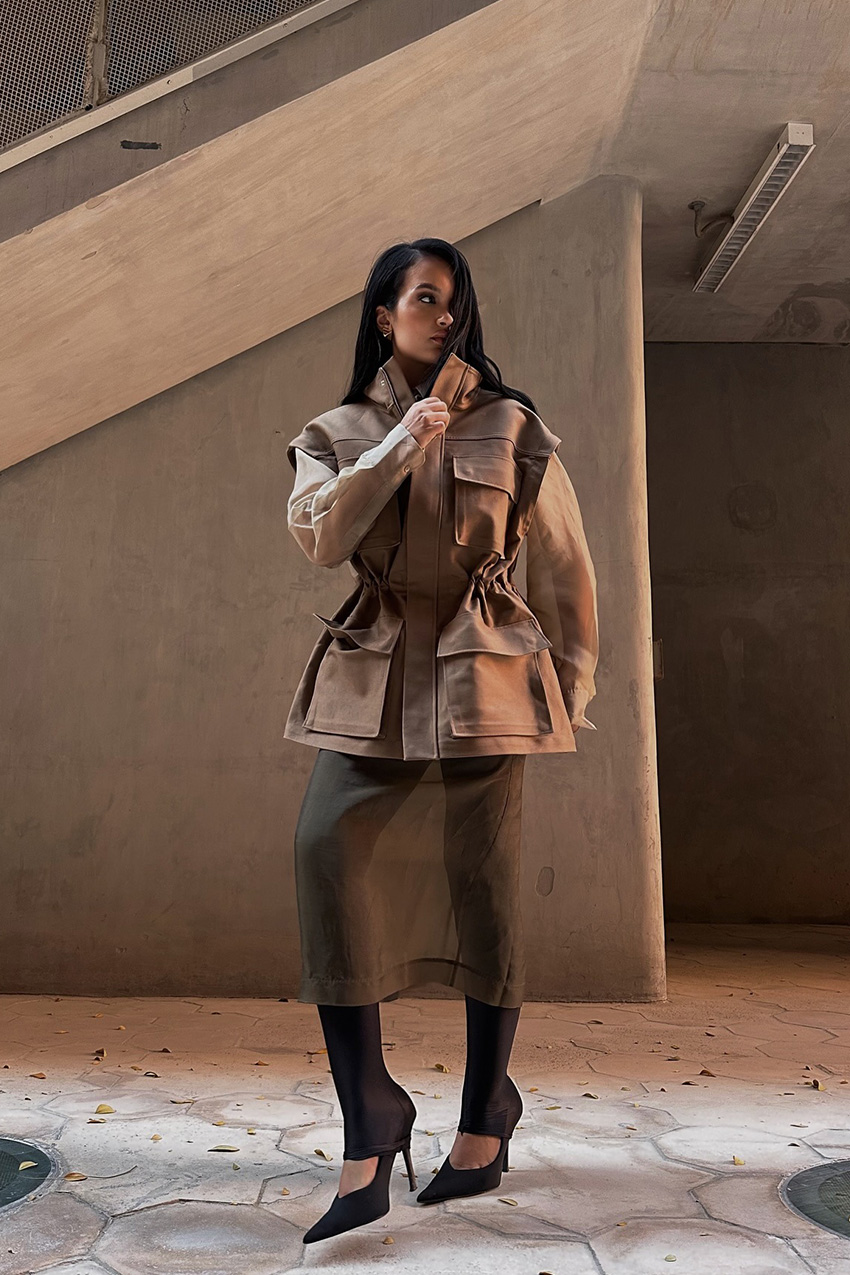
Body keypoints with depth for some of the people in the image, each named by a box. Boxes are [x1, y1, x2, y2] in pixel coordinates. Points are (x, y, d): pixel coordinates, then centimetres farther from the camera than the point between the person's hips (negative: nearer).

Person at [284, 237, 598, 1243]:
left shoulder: (513, 430, 7)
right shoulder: (337, 433, 11)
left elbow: (565, 569, 10)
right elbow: (320, 537, -9)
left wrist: (570, 688, 11)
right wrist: (404, 438, -11)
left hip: (485, 679, -1)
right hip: (371, 682, 1)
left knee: (484, 894, 1)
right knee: (328, 855, -17)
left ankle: (483, 1130, 21)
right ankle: (367, 1144, -7)